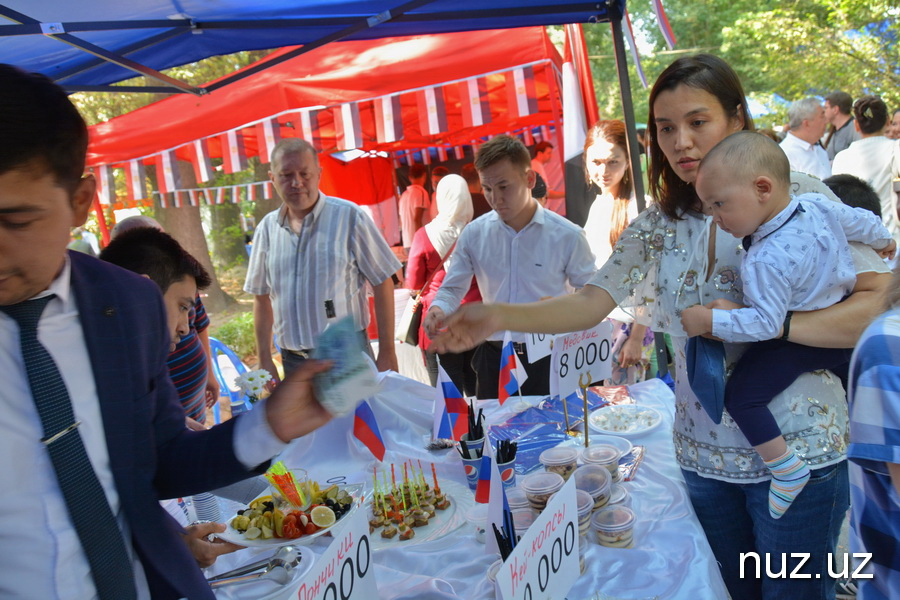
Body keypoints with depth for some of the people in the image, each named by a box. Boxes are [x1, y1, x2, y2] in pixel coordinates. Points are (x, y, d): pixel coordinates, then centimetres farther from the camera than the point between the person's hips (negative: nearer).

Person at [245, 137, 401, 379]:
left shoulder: (349, 217, -7)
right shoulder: (267, 228, 4)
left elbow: (382, 283, -6)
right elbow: (262, 297, 11)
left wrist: (387, 352, -9)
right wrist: (264, 360, 8)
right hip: (293, 359, 3)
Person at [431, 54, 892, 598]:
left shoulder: (799, 198, -9)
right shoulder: (658, 226, 3)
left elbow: (877, 302, -16)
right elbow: (591, 303, -7)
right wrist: (499, 317, -23)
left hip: (796, 451, -4)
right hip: (705, 454, 4)